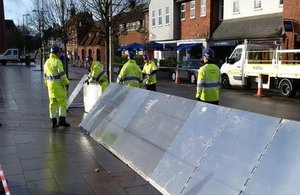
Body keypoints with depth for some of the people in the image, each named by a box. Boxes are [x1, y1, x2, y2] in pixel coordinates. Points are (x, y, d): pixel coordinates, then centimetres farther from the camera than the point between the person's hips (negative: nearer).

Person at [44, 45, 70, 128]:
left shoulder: (47, 62, 12)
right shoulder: (57, 61, -13)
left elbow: (45, 75, 17)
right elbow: (62, 74, -17)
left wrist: (47, 84, 25)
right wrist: (66, 82, -9)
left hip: (50, 84, 7)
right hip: (58, 84, -7)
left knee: (53, 103, 9)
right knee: (62, 102, 0)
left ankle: (54, 122, 11)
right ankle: (61, 120, -4)